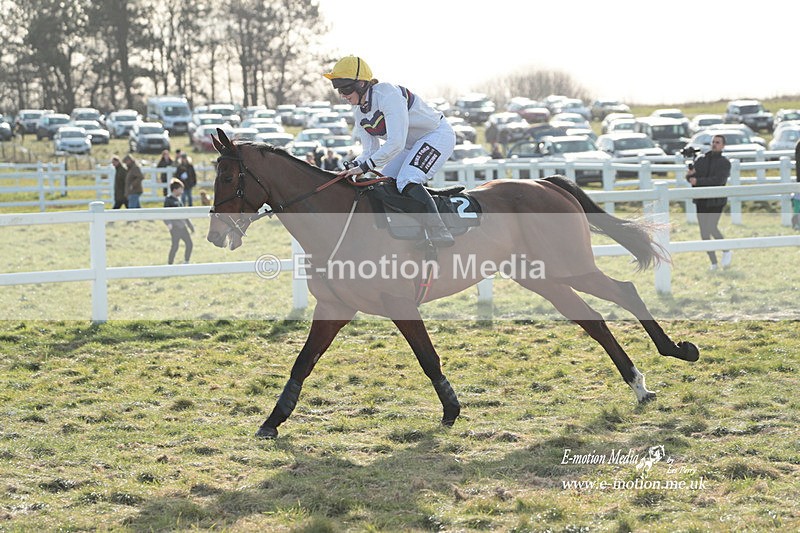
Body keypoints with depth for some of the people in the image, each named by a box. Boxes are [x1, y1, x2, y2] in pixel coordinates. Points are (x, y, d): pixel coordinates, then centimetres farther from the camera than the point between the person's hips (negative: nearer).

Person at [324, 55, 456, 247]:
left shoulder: (387, 94, -28)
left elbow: (396, 144, -33)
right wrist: (353, 166, -16)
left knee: (407, 182, -27)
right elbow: (371, 150, 4)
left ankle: (439, 232, -30)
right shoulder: (359, 112, 1)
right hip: (412, 146, 10)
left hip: (438, 135, -10)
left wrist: (365, 166, -33)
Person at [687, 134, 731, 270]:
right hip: (701, 201, 4)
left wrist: (698, 181, -23)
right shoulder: (701, 159, 10)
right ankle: (713, 263, 12)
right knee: (704, 233, 2)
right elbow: (691, 178, 6)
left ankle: (726, 251, 7)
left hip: (716, 201, -4)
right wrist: (690, 175, -19)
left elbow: (718, 180, -17)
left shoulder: (725, 163, -2)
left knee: (711, 228, -17)